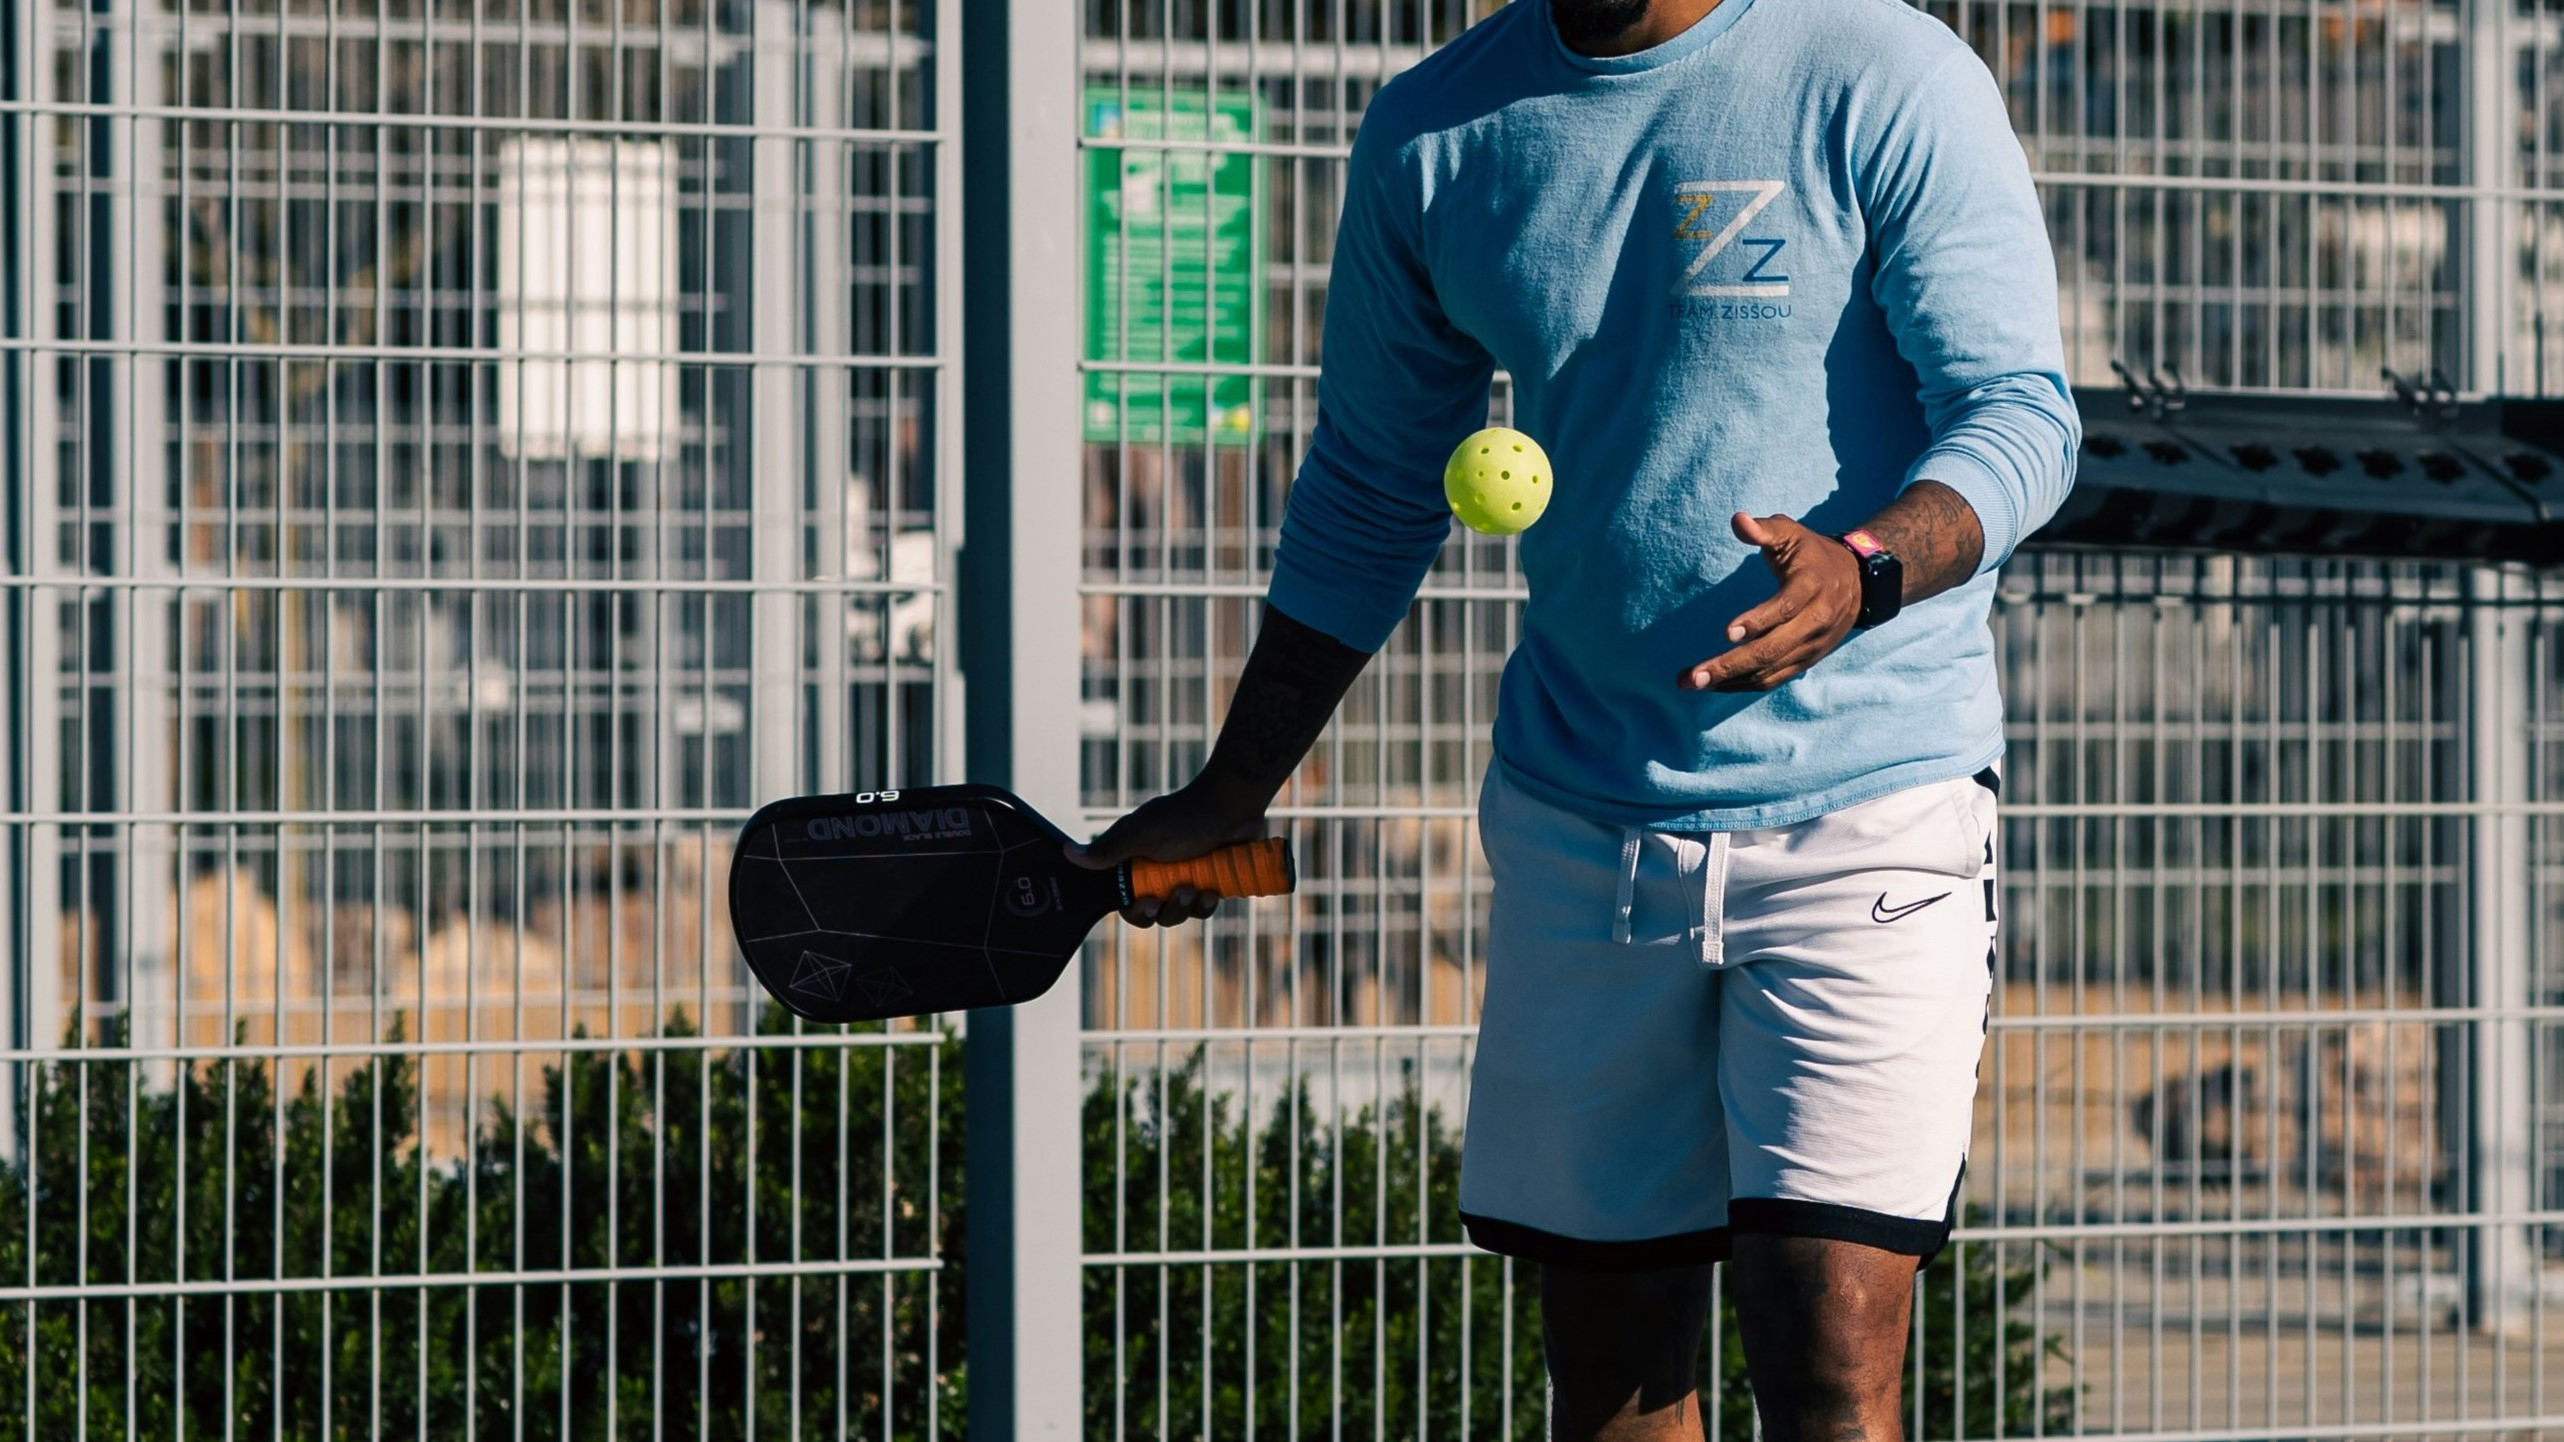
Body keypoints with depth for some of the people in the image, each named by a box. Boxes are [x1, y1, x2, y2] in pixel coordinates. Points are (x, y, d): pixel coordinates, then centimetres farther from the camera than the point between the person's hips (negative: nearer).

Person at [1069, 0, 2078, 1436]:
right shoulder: (1429, 137, 7)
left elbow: (2022, 411, -11)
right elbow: (1374, 496, 18)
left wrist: (1864, 570, -32)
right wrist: (1233, 794, 17)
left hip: (1866, 819, -4)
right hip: (1580, 825, 4)